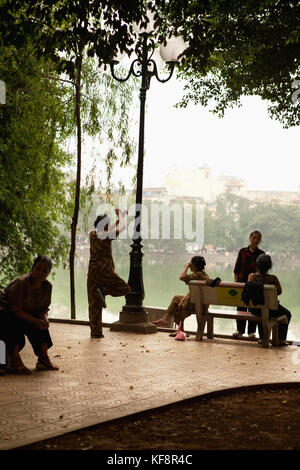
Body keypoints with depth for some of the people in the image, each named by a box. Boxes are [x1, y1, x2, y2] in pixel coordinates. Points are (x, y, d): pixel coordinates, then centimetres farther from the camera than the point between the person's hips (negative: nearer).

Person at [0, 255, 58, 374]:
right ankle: (15, 362, -26)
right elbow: (16, 310, -28)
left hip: (24, 314, 7)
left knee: (42, 324, -17)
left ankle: (43, 358, -10)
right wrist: (35, 321, -35)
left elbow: (44, 309, 3)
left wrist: (44, 319, -21)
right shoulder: (21, 283, -27)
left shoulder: (47, 286, -5)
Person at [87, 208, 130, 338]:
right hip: (104, 272, -7)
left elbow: (108, 229, 25)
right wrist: (120, 214, 18)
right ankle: (103, 291, -10)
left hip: (92, 273, 7)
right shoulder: (106, 237, -12)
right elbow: (122, 226, 0)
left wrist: (120, 217, 31)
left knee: (94, 304, 10)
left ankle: (95, 332, 10)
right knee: (125, 288, 13)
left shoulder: (92, 235, 7)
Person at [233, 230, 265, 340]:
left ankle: (251, 331, 10)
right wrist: (236, 282, -1)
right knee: (241, 306, 3)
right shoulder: (242, 252, 4)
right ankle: (239, 329, 14)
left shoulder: (261, 254, 3)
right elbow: (236, 269, 6)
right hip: (242, 282, 0)